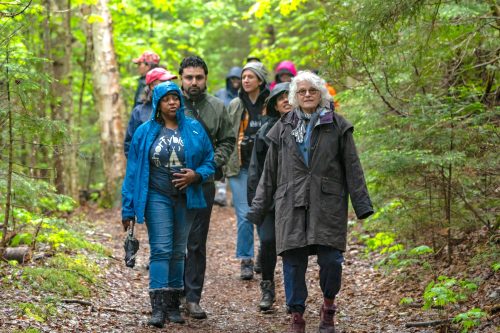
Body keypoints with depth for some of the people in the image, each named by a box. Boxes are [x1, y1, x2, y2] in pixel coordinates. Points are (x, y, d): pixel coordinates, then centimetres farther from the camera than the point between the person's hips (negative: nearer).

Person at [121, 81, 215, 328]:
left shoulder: (194, 129, 2)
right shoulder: (145, 132, 0)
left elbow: (210, 162, 7)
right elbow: (133, 171, 2)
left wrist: (196, 175, -16)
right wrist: (128, 209, 0)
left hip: (185, 198, 2)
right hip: (157, 198, -2)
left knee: (178, 251, 9)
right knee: (160, 250, -11)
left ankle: (173, 305, 17)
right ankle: (158, 307, -13)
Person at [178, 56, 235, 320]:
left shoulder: (217, 107, 5)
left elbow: (227, 141, 12)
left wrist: (213, 162, -4)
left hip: (203, 183, 1)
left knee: (197, 243, 5)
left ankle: (193, 298, 10)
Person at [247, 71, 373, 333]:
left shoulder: (337, 126, 6)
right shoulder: (283, 127, 12)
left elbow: (352, 168, 6)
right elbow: (270, 171, 16)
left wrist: (362, 204, 0)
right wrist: (258, 208, 14)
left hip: (328, 203, -2)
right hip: (291, 204, 2)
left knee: (330, 259, -8)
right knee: (293, 260, 0)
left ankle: (328, 306, 17)